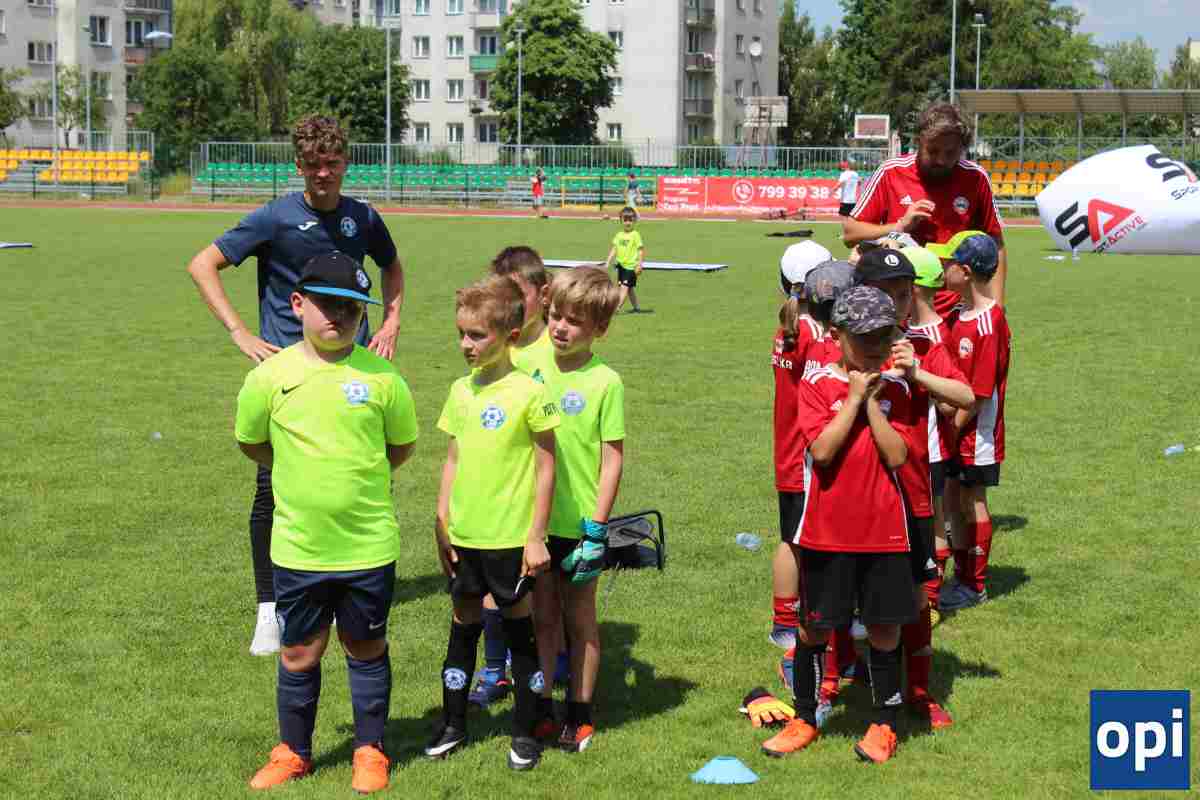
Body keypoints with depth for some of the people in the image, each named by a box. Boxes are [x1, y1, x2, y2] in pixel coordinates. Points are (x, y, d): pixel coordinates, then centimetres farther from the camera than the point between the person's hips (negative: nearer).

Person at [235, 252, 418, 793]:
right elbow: (251, 442, 9)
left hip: (369, 544, -1)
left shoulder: (382, 377, -7)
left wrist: (356, 478, 5)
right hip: (298, 545, 1)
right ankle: (293, 752, 30)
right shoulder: (270, 377, -6)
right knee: (299, 653, 13)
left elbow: (401, 446, 7)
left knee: (366, 648, 14)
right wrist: (303, 471, 9)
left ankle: (370, 750, 29)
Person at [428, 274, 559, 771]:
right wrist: (441, 526, 9)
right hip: (464, 535, 5)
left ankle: (525, 732, 17)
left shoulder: (528, 393, -12)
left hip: (511, 538, -5)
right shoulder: (460, 390, 5)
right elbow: (453, 461, 12)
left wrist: (536, 538, -10)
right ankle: (453, 724, 26)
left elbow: (545, 469, -10)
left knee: (519, 628, 6)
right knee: (463, 625, 14)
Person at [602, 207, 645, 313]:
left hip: (631, 266, -7)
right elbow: (614, 250, 13)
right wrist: (607, 263, 7)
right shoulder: (619, 235, 9)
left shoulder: (635, 235, -8)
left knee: (624, 286, -13)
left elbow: (641, 250, -9)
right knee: (629, 288, 13)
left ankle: (617, 308, -18)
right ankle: (636, 307, 24)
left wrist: (639, 265, -14)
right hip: (621, 265, 7)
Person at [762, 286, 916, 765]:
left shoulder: (894, 391, 2)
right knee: (814, 626, 8)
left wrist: (872, 402, -12)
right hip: (827, 530, -1)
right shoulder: (817, 384, -4)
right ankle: (805, 719, 24)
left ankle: (884, 724, 22)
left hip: (883, 531, 1)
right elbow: (822, 449, -17)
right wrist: (855, 398, -14)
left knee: (883, 628, 8)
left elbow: (898, 456, -9)